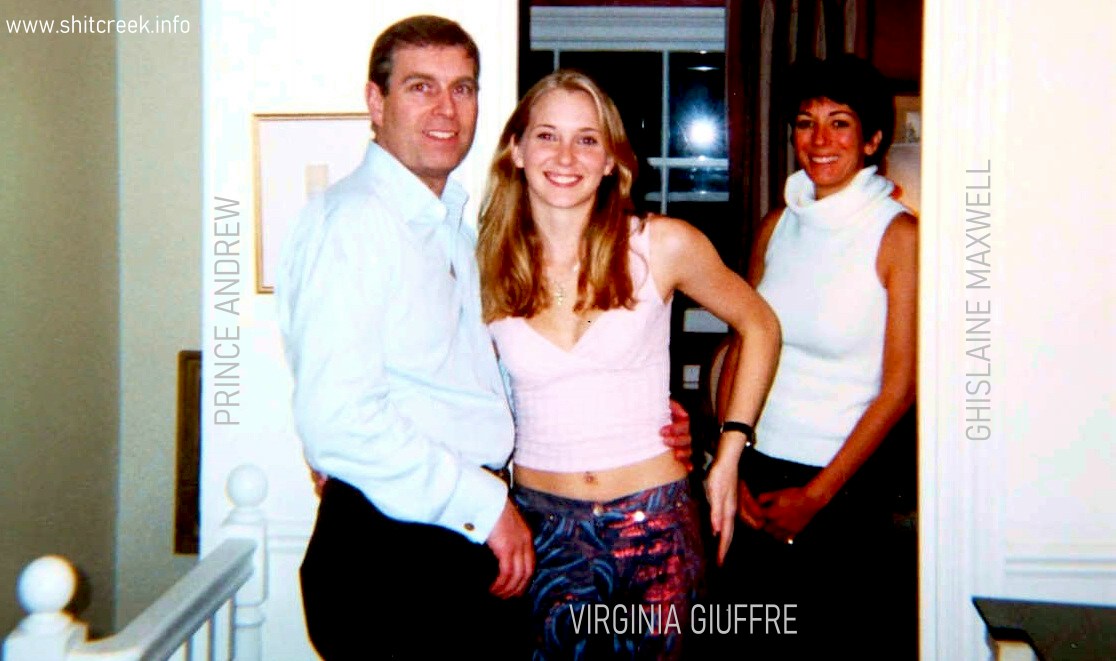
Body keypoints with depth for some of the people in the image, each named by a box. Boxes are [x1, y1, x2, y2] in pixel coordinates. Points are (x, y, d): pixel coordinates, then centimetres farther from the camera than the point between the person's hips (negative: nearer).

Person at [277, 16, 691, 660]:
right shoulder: (351, 221, -14)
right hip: (390, 552, -8)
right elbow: (338, 420, -23)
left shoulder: (452, 225, 15)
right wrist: (485, 504, -16)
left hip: (476, 542, 8)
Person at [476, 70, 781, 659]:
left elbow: (759, 326, 7)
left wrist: (729, 455, 3)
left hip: (653, 524, -1)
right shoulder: (485, 266, -2)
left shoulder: (663, 246, -7)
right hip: (540, 522, 1)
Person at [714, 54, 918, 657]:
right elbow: (742, 344, 8)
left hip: (845, 485, -4)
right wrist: (728, 461, -3)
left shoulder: (899, 237, -9)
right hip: (754, 475, 4)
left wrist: (816, 495, -12)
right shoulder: (776, 226, 5)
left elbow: (899, 386, -11)